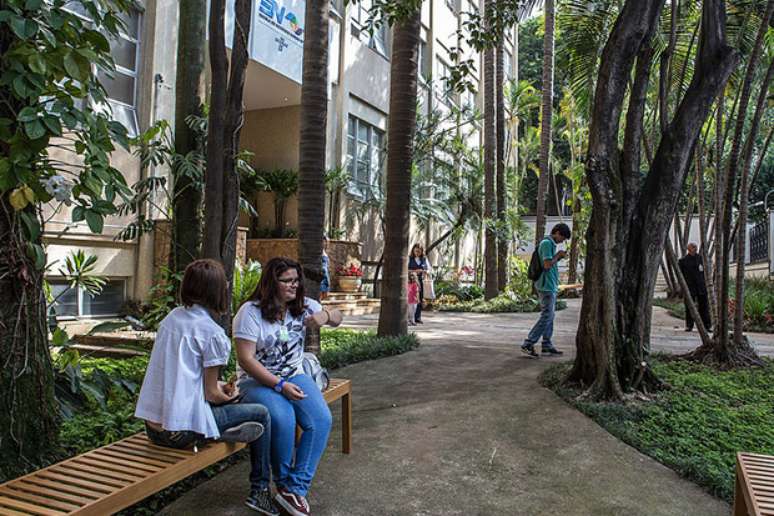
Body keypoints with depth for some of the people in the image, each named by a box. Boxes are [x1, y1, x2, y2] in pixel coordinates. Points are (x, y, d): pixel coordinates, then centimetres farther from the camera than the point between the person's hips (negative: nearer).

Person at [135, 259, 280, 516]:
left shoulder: (171, 318, 6)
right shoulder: (212, 333, -15)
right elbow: (211, 394, -9)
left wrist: (219, 387, 12)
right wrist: (230, 395, 11)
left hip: (152, 426, 8)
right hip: (182, 431, -8)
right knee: (261, 414, 6)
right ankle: (260, 491, 15)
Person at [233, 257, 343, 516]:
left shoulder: (303, 306, 4)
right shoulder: (250, 312, -11)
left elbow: (337, 318, 13)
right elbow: (246, 359, -16)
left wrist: (325, 316, -13)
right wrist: (280, 385, -22)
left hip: (295, 376, 5)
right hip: (258, 380, -4)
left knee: (321, 420, -22)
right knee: (283, 420, -33)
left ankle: (294, 489, -11)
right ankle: (284, 482, -4)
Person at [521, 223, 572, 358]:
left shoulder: (550, 244, 18)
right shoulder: (547, 243, -14)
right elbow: (547, 265, -21)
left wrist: (559, 257, 10)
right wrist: (558, 255, -10)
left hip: (551, 286, 10)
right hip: (547, 286, -10)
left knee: (549, 316, 12)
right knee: (546, 316, -10)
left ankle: (547, 346, 17)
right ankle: (528, 344, -8)